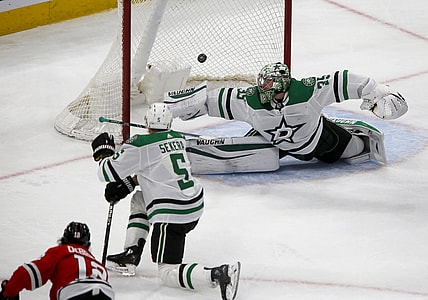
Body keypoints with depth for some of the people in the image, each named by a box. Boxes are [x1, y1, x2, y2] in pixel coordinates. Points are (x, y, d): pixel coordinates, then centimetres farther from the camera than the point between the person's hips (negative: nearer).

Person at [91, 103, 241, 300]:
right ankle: (130, 255, 27)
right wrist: (126, 185, 20)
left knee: (167, 273, -3)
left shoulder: (139, 145, -11)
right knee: (139, 200, 30)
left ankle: (218, 275, -25)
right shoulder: (178, 138, 10)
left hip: (171, 215, -8)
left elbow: (108, 172, -3)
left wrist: (104, 152, 18)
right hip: (195, 206, 8)